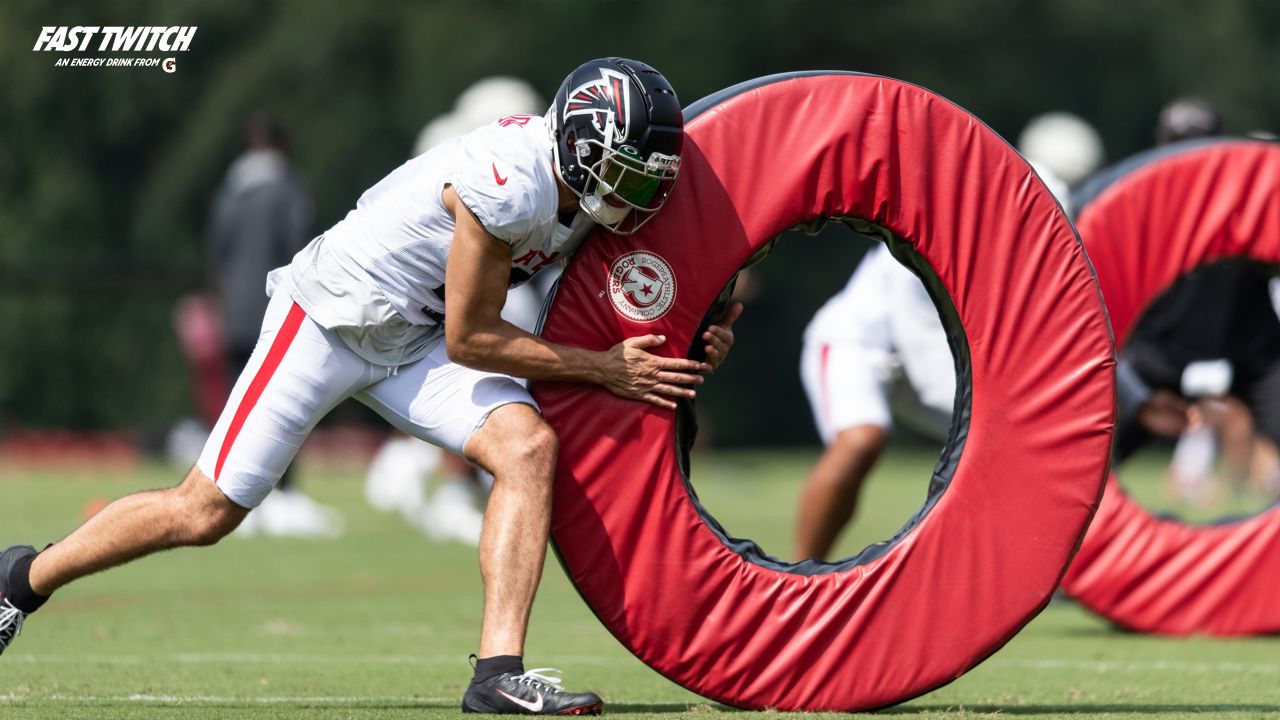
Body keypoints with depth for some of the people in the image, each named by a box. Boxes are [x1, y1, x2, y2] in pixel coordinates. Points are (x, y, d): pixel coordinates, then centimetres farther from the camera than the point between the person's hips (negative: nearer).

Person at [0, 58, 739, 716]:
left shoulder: (583, 187, -6)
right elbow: (470, 340, -22)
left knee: (529, 446, -18)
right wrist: (606, 369, -17)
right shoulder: (509, 187, -31)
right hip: (330, 315, -7)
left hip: (415, 340, 7)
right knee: (204, 513, -3)